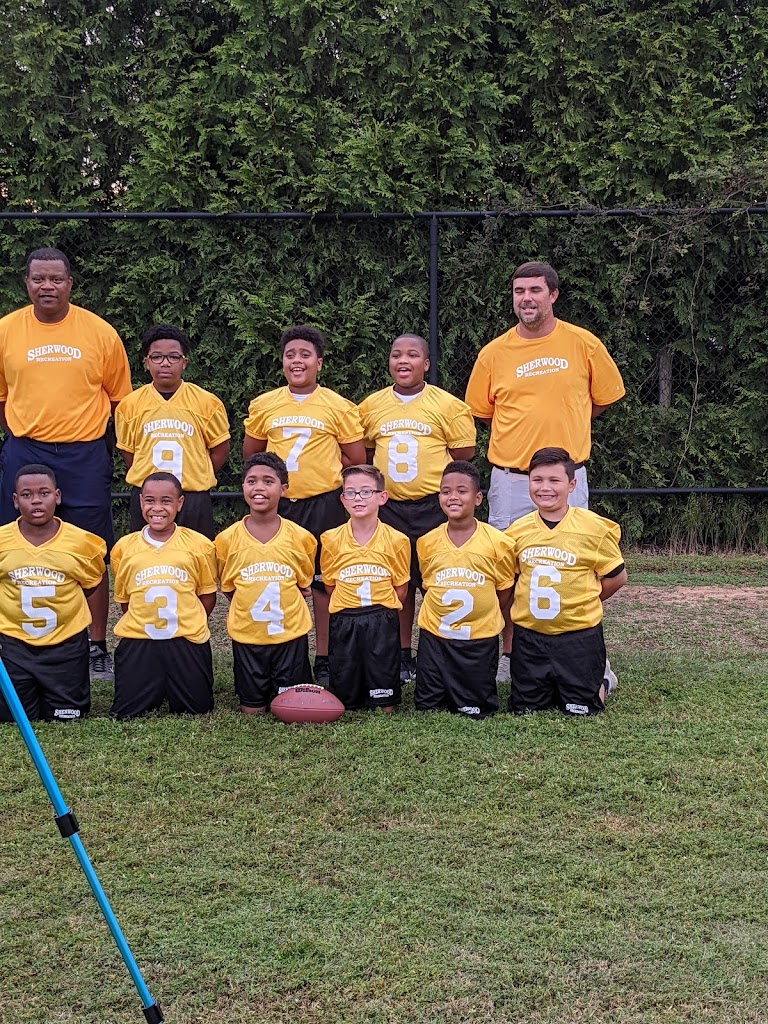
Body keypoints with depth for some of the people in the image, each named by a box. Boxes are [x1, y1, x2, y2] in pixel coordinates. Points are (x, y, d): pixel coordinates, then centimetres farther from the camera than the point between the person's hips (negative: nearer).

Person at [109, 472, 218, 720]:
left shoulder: (199, 545, -1)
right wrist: (144, 623, 2)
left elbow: (207, 594, 6)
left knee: (196, 709, 0)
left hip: (186, 641, -1)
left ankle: (171, 687, 33)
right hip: (137, 641, 1)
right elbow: (123, 598, 11)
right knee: (124, 714, -3)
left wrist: (187, 625, -1)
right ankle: (154, 688, 30)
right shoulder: (124, 547, 3)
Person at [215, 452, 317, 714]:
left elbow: (303, 584, 7)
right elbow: (228, 588, 7)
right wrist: (251, 610, 0)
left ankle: (282, 686, 36)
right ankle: (259, 691, 39)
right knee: (252, 709, 8)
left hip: (290, 633, 0)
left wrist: (282, 607, -1)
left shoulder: (300, 537, -7)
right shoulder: (227, 539, -6)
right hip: (246, 634, 0)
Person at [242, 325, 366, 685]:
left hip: (324, 503, -2)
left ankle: (324, 660, 10)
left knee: (324, 581, 2)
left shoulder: (338, 406, 0)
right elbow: (251, 453, 17)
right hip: (278, 504, 2)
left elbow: (356, 458, 5)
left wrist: (320, 468, 3)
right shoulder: (263, 405, 7)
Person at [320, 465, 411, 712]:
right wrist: (349, 610, 4)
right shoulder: (331, 540, -2)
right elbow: (330, 584, 8)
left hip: (383, 624, -1)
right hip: (344, 623, 1)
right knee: (342, 698, 6)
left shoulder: (396, 540, -4)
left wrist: (382, 613, -1)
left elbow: (400, 587, 3)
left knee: (384, 705, 0)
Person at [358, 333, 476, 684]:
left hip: (433, 507, -3)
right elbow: (363, 454, 17)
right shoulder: (372, 406, 7)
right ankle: (403, 655, 19)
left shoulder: (447, 405, -2)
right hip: (389, 507, 3)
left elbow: (464, 455, 0)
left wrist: (431, 476, -5)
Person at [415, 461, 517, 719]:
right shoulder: (427, 543, -1)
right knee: (427, 707, 5)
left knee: (475, 711, 3)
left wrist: (480, 615, -2)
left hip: (479, 638, -2)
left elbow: (504, 592, 2)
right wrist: (444, 614, 3)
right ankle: (446, 690, 35)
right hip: (434, 635, 2)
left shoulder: (497, 542, -8)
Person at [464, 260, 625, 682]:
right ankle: (510, 655, 19)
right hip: (508, 480, 1)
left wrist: (562, 427, 10)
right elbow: (482, 412, 13)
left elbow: (604, 398, 12)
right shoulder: (494, 353, 1)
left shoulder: (584, 344, 0)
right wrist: (522, 435, 8)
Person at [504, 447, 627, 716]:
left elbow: (617, 576, -1)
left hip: (579, 633, -3)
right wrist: (534, 602, 2)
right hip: (529, 634, 3)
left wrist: (581, 602, 2)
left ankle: (599, 681, 34)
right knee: (524, 708, 7)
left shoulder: (594, 527, -10)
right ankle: (550, 685, 38)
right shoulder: (517, 531, -1)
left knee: (581, 710, 2)